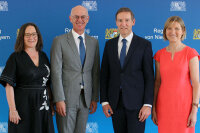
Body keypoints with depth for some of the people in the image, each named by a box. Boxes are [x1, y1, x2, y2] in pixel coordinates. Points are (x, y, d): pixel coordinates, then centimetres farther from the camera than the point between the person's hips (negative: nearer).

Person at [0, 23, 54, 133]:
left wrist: (51, 105, 8)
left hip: (42, 107, 4)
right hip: (23, 106, -4)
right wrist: (12, 110, -16)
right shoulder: (15, 57, -4)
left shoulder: (43, 56, 10)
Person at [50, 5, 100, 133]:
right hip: (67, 98, -4)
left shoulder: (94, 42, 10)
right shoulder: (60, 41, -3)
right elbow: (56, 72, -8)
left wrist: (95, 98, 6)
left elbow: (95, 72, 10)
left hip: (86, 98, 4)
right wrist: (59, 99, -13)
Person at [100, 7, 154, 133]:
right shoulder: (109, 44, 9)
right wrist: (104, 101, 2)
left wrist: (148, 104, -10)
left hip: (136, 102, -3)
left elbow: (149, 77, -4)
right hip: (115, 102, 3)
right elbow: (104, 74, 9)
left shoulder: (144, 45, -1)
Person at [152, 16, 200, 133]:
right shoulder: (160, 54, 6)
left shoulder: (190, 53, -4)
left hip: (184, 104, -3)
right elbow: (157, 82, 9)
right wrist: (154, 108, 6)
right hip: (164, 104, 3)